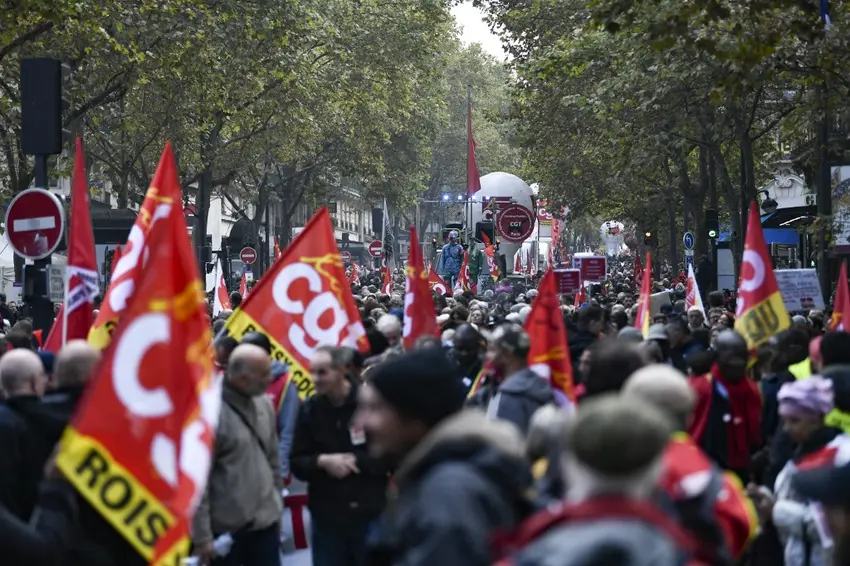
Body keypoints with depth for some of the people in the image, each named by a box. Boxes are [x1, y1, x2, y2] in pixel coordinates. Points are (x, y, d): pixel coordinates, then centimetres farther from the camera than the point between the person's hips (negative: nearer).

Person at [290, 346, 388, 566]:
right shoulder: (309, 409, 0)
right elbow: (297, 463, 3)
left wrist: (356, 461, -18)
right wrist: (322, 461, -16)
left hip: (370, 514, -2)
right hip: (326, 516, 3)